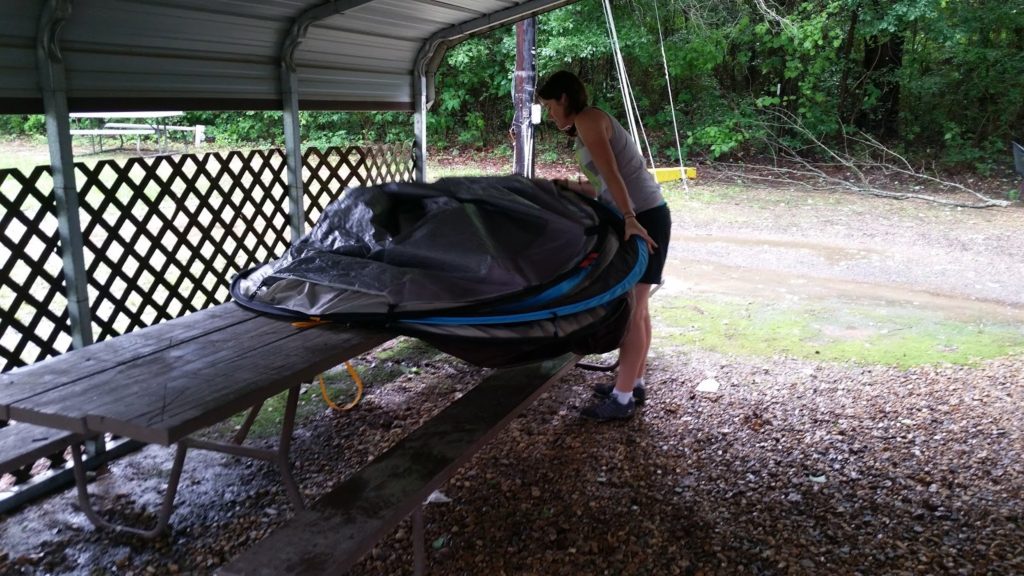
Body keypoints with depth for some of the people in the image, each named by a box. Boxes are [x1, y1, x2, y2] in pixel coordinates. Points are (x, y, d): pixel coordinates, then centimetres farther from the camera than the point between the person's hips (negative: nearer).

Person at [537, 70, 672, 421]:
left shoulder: (588, 119, -10)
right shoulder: (588, 128, 19)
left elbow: (611, 173, -22)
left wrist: (629, 218, -29)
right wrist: (561, 186, 23)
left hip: (644, 217, -10)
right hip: (642, 216, 10)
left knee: (630, 308, -8)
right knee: (636, 306, 14)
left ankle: (622, 399, -3)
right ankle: (634, 384, 23)